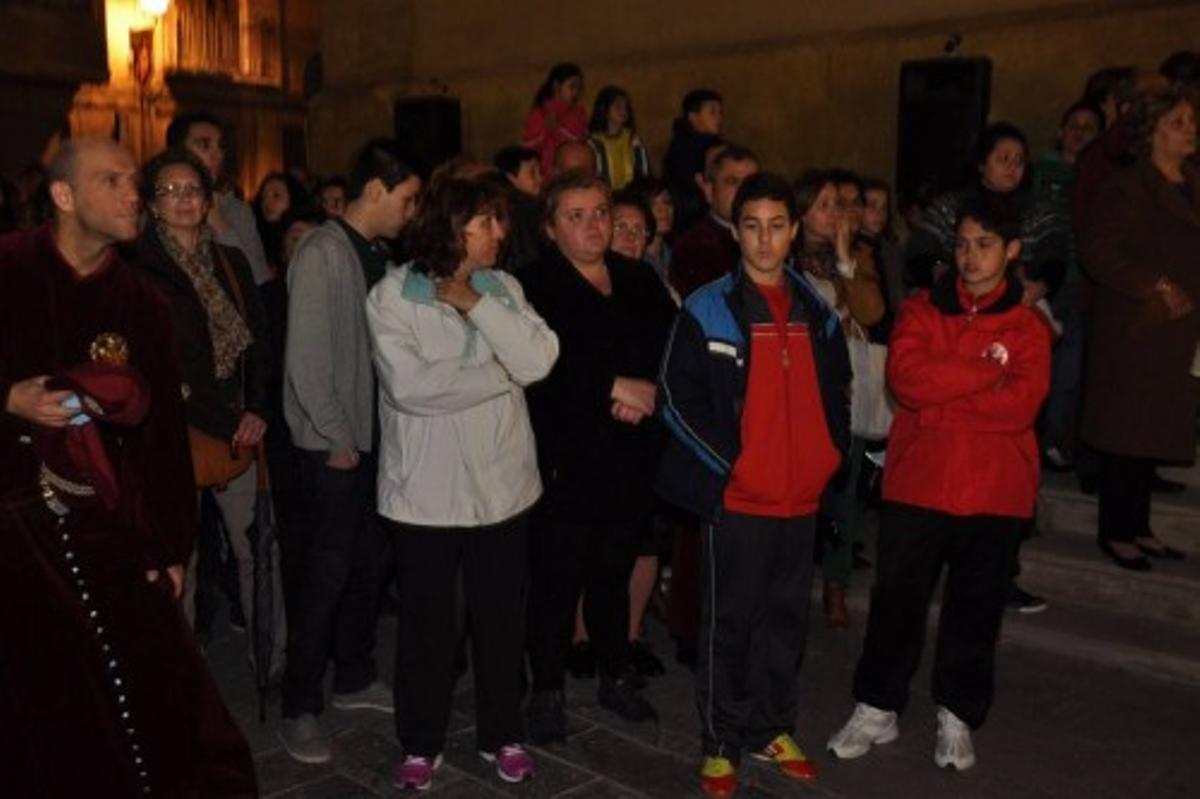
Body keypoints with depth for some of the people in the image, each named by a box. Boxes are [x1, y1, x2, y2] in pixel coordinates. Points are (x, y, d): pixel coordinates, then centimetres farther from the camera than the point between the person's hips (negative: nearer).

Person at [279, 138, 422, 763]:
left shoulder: (377, 254, 8)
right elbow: (306, 358, -15)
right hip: (334, 443, -7)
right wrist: (336, 438, -12)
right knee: (328, 572, -1)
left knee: (365, 564, 14)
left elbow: (381, 347, 9)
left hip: (374, 435, 7)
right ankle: (300, 708, 13)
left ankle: (354, 679, 30)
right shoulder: (323, 254, -13)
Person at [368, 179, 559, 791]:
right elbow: (409, 385, -22)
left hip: (499, 482, 3)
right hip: (424, 488, -3)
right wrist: (502, 371, -13)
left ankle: (502, 734, 33)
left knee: (501, 614, 14)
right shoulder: (393, 295, -8)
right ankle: (420, 742, 30)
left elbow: (539, 359, -12)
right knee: (426, 617, 11)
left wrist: (477, 303, -15)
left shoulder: (504, 288, 3)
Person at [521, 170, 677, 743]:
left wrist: (643, 393, -11)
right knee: (556, 579, 3)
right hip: (564, 460, -5)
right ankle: (546, 691, 18)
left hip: (629, 459, 5)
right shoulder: (534, 287, -6)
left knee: (613, 573, 17)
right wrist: (612, 388, -16)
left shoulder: (639, 282, 12)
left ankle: (616, 676, 32)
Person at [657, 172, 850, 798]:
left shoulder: (817, 312, 10)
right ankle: (722, 742, 19)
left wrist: (829, 453, 5)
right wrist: (728, 462, -13)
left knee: (787, 618, 14)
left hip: (802, 496, 5)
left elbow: (836, 390, 19)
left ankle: (772, 729, 30)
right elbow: (678, 395, -8)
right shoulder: (708, 310, -5)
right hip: (737, 496, -4)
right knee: (731, 622, 5)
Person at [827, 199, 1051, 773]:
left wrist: (935, 401, -13)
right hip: (916, 486, 0)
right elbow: (905, 376, -13)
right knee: (896, 602, 7)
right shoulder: (922, 311, 5)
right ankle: (877, 709, 23)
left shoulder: (1029, 328, 3)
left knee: (975, 611, 10)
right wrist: (986, 369, -14)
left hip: (994, 495, 0)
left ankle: (957, 718, 27)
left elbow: (1020, 405, -13)